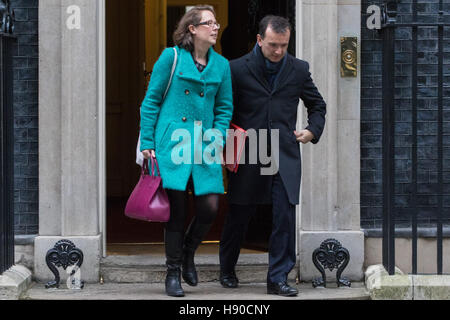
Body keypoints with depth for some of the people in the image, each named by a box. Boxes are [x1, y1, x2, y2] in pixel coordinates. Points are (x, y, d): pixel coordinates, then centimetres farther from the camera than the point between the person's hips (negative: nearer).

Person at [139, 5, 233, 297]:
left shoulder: (221, 65, 11)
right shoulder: (171, 57, 0)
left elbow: (225, 108, 16)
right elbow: (151, 101, 3)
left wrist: (217, 140, 2)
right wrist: (147, 142, -1)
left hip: (205, 145, 3)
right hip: (172, 143, -3)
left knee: (210, 207, -5)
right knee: (177, 209, -2)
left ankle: (188, 253, 25)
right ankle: (173, 273, 13)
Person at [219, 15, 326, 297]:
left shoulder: (299, 69, 6)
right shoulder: (238, 69, -2)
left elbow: (317, 104, 21)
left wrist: (313, 130, 6)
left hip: (285, 156, 1)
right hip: (248, 156, -1)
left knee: (285, 217, -8)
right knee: (239, 216, 10)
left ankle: (278, 278, 1)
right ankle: (227, 270, 31)